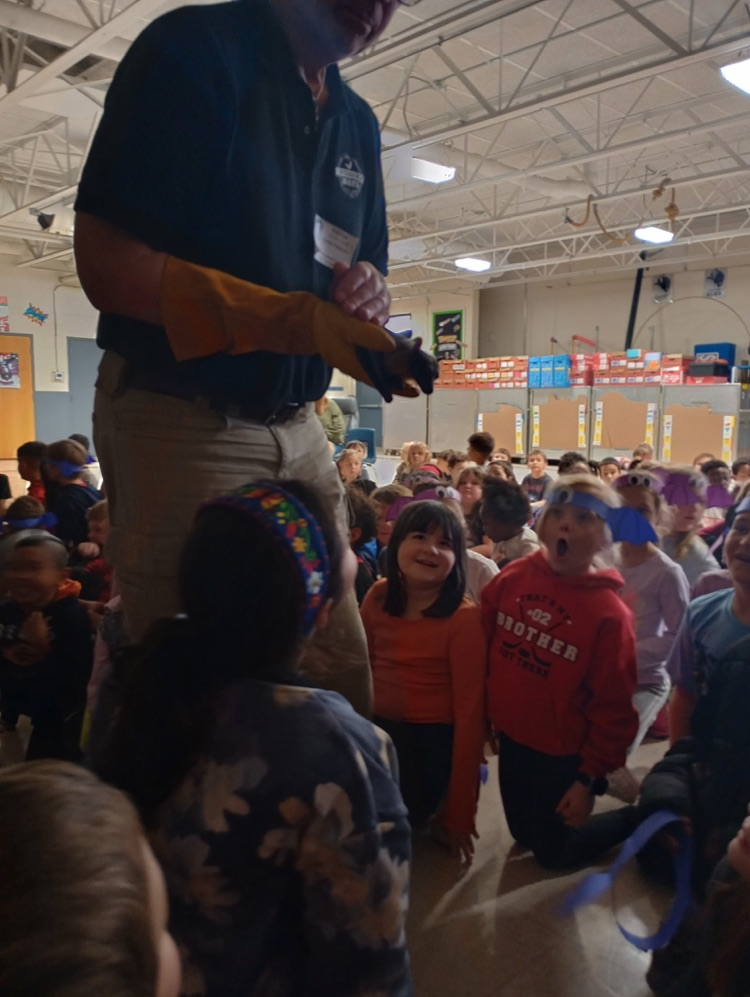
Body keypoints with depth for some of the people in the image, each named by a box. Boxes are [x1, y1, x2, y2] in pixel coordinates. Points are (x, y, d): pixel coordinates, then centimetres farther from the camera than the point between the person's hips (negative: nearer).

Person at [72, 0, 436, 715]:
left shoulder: (358, 124, 15)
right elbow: (105, 265, -15)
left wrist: (368, 296, -6)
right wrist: (299, 320, -25)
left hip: (297, 428, 6)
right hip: (180, 423, -6)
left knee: (342, 682, 9)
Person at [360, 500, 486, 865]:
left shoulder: (464, 618, -19)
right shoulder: (378, 596, -2)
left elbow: (469, 712, -18)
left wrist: (459, 813, -14)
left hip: (434, 742, -5)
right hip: (378, 730, 6)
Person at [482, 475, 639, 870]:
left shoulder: (610, 613, -22)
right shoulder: (512, 577, -11)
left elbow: (613, 710, -15)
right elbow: (483, 650, 1)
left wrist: (589, 777, -12)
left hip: (565, 754, -5)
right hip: (513, 739, 5)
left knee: (553, 854, 14)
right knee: (525, 835, 24)